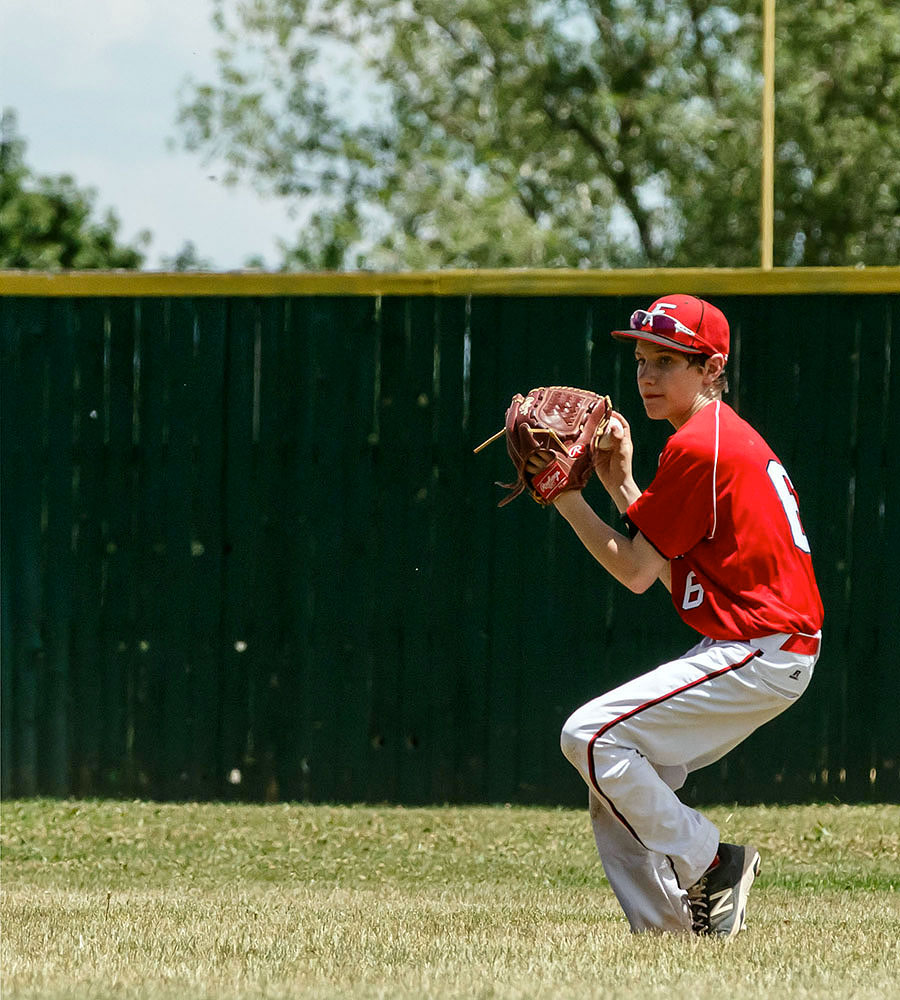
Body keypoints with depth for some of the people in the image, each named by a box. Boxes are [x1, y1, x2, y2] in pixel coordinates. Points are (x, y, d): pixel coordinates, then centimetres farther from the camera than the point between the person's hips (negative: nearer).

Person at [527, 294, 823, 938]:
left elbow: (636, 571, -10)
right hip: (771, 647, 10)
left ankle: (713, 867, -5)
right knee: (616, 783, 11)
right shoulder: (728, 435, 17)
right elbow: (676, 571, 19)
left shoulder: (697, 447, -14)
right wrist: (622, 485, 13)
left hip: (756, 653, -10)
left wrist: (566, 496, -4)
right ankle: (667, 937, 11)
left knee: (592, 736, -15)